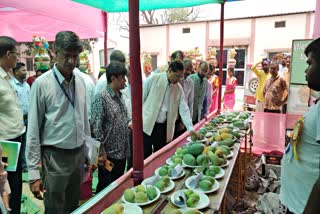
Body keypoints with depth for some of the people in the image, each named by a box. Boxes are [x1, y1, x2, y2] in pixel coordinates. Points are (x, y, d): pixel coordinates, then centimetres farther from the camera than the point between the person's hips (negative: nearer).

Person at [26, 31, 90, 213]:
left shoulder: (80, 80, 2)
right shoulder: (42, 84, -13)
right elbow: (33, 130, -10)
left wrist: (89, 152, 11)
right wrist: (33, 173, -10)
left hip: (79, 154, 5)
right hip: (55, 157, -5)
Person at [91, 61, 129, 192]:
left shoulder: (119, 97, 9)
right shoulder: (101, 97, -17)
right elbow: (96, 127, -19)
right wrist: (101, 152, -18)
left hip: (122, 152, 8)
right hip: (109, 154, -8)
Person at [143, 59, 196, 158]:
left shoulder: (179, 89, 4)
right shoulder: (153, 79, -7)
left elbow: (184, 109, 3)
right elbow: (140, 98, -4)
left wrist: (190, 128, -6)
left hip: (164, 128, 4)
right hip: (147, 125, -3)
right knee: (145, 156, 3)